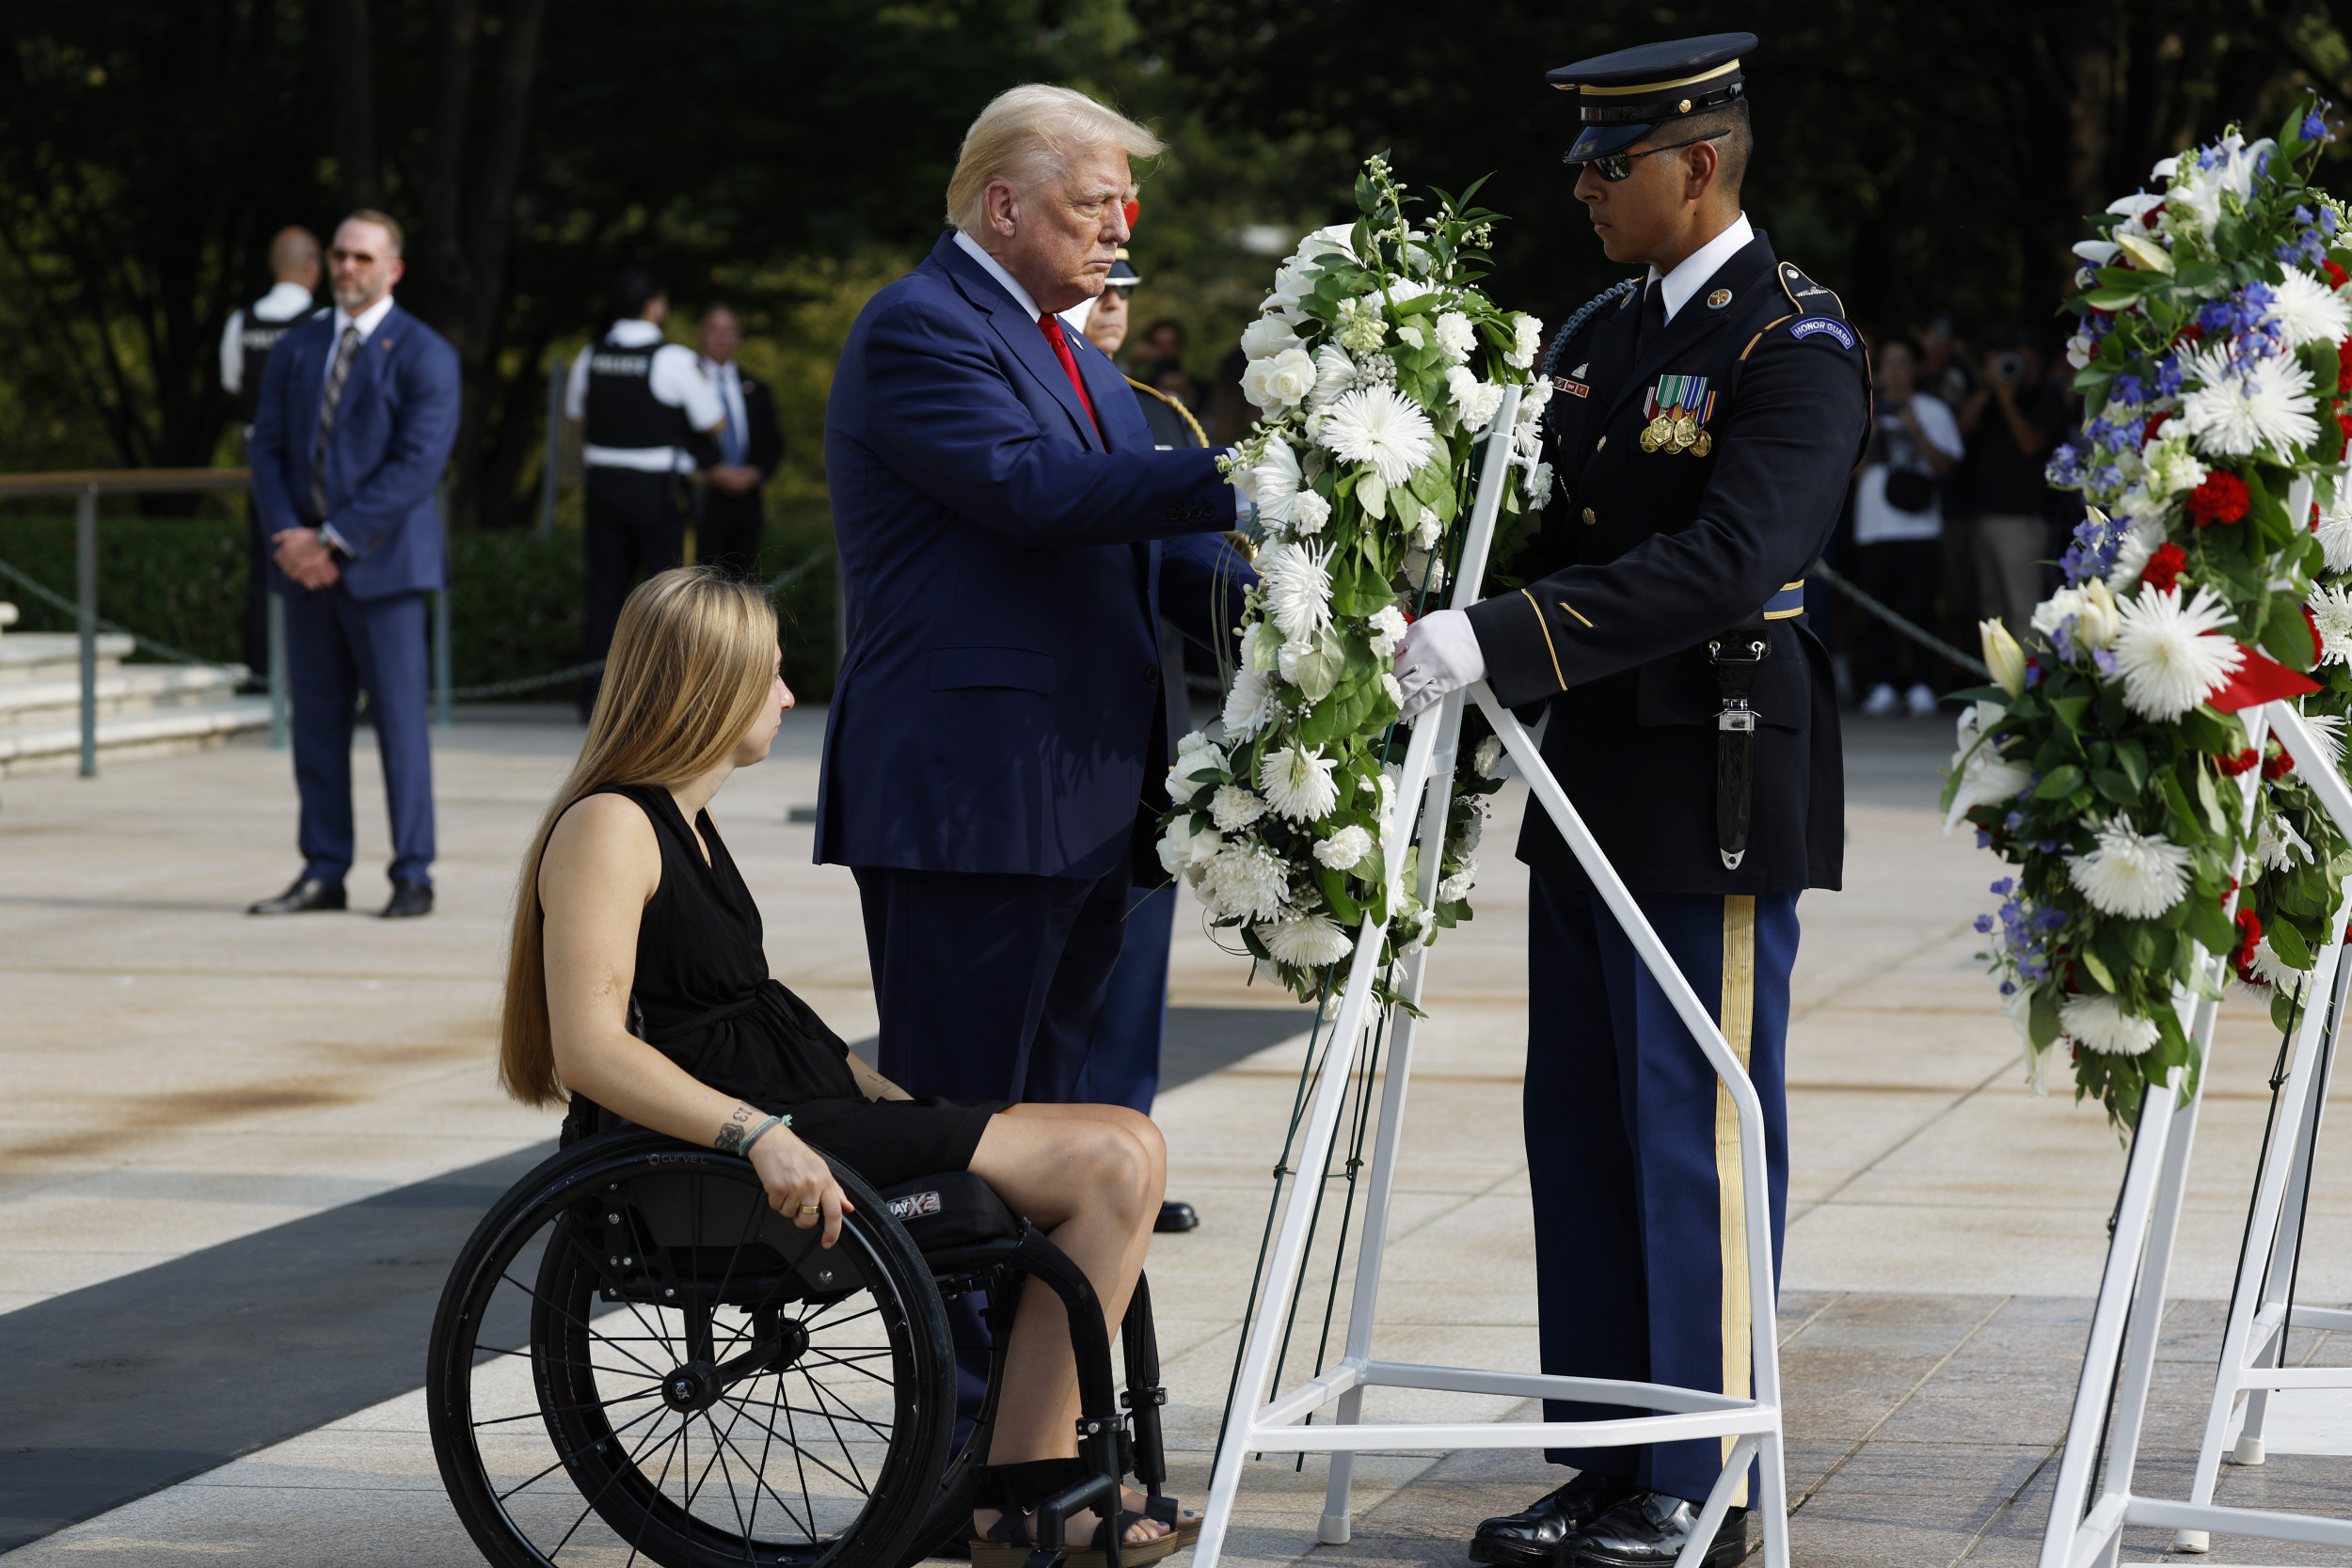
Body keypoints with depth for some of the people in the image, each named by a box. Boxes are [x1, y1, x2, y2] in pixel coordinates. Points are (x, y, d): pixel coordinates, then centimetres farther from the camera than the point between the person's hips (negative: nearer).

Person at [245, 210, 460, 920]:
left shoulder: (424, 356, -4)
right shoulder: (295, 350, 14)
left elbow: (418, 464, -13)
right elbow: (268, 448, 10)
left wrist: (334, 541, -16)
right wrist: (289, 534, -9)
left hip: (380, 562, -5)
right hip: (306, 563, 5)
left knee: (398, 719, -3)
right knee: (316, 722, 5)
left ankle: (412, 876, 1)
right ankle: (323, 873, 10)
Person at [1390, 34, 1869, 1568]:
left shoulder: (1796, 345, -13)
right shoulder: (1597, 333, 14)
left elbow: (1722, 562, -26)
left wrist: (1502, 639, -32)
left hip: (1716, 798, -9)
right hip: (1592, 786, 9)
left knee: (1699, 1141, -3)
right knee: (1581, 1136, 11)